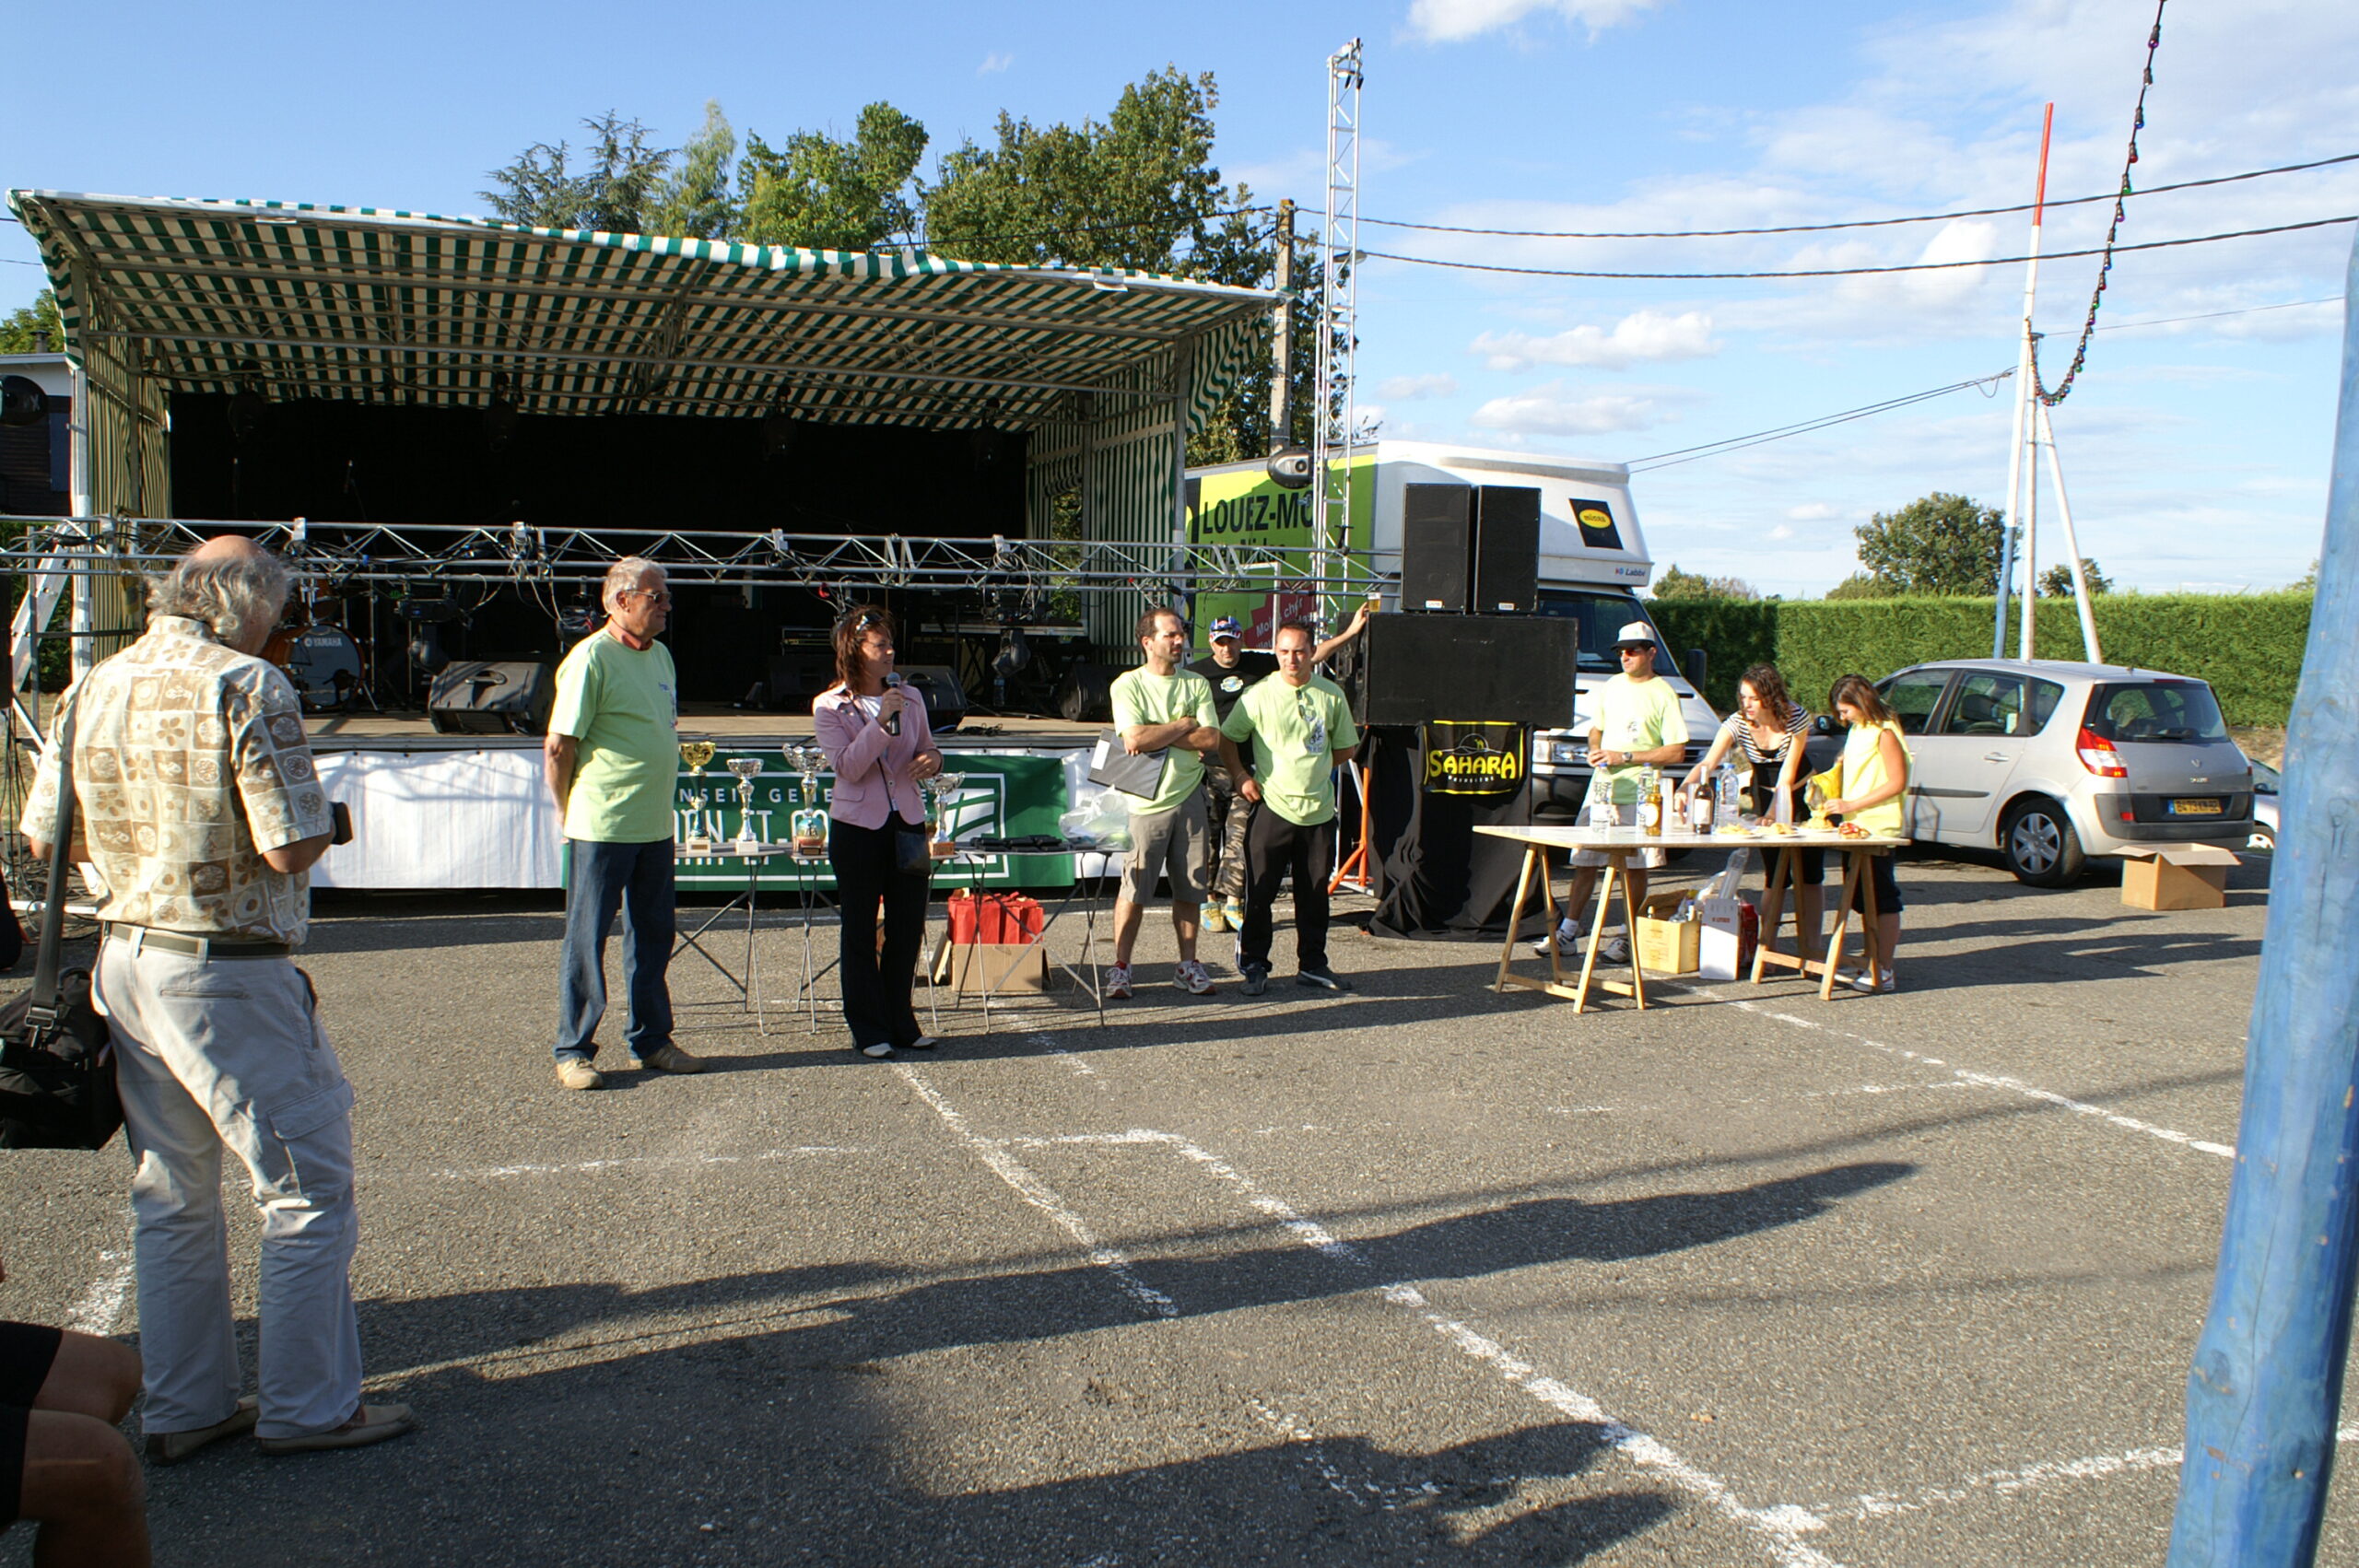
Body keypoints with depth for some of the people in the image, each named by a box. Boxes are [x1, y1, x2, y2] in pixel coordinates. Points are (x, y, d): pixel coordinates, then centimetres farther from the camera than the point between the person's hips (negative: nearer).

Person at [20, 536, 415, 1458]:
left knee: (171, 1197, 17)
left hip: (126, 961, 8)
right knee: (308, 1187, 4)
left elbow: (43, 838, 11)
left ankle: (184, 1408, 27)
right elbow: (294, 847, -21)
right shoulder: (245, 688, -16)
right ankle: (307, 1407, 11)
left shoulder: (94, 688, 6)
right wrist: (295, 818, 1)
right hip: (228, 979, -8)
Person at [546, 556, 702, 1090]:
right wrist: (574, 815, -5)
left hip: (655, 826, 8)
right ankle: (573, 1051, 12)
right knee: (586, 941, 2)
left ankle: (651, 1040, 25)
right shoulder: (591, 658, -13)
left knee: (652, 936, 14)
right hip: (601, 829, -7)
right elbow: (558, 748, -12)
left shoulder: (660, 655, 12)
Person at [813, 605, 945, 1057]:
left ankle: (901, 1023, 20)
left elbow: (928, 749, 19)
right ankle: (869, 1029, 14)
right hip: (857, 825, -4)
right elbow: (847, 767, -15)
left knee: (908, 927, 7)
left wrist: (932, 759, -5)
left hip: (907, 822, 4)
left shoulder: (910, 698, 7)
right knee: (861, 931, 4)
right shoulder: (830, 706, -4)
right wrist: (881, 721, -22)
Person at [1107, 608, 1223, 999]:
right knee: (1134, 889, -3)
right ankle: (1120, 967, 6)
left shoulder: (1196, 684, 7)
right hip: (1147, 801, -4)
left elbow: (1212, 739, -5)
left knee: (1189, 887, 9)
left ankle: (1188, 966, 19)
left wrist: (1158, 737, -12)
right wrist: (1184, 725, -8)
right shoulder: (1128, 684, -3)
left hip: (1189, 797, 4)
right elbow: (1136, 739, -18)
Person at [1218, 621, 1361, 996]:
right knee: (1260, 893, 0)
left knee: (1314, 894, 10)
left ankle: (1312, 965, 22)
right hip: (1273, 807, -3)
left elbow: (1346, 747, 16)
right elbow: (1226, 738, 5)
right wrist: (1240, 776, -2)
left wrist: (1315, 768, 10)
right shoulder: (1259, 696, -3)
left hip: (1319, 810, 3)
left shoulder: (1332, 695, 5)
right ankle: (1254, 966, 11)